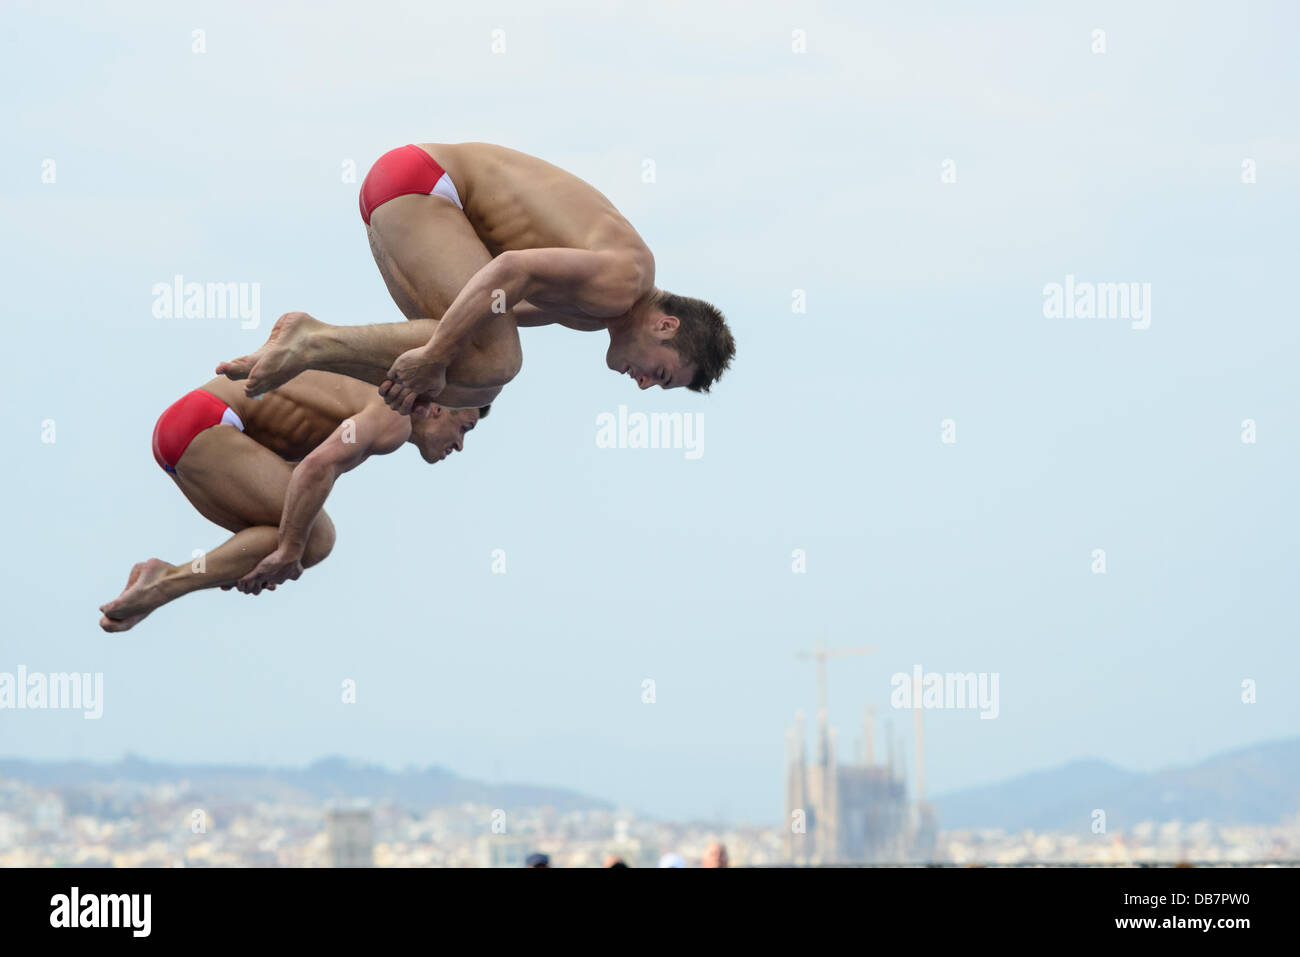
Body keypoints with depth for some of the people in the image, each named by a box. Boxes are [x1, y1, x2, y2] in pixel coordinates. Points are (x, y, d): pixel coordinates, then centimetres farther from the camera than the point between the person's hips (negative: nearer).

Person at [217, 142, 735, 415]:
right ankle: (315, 344, -16)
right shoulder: (623, 280, -17)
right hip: (418, 183, -10)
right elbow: (510, 271, -29)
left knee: (474, 386, 0)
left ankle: (310, 339, -2)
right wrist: (434, 356, -27)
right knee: (493, 365, -22)